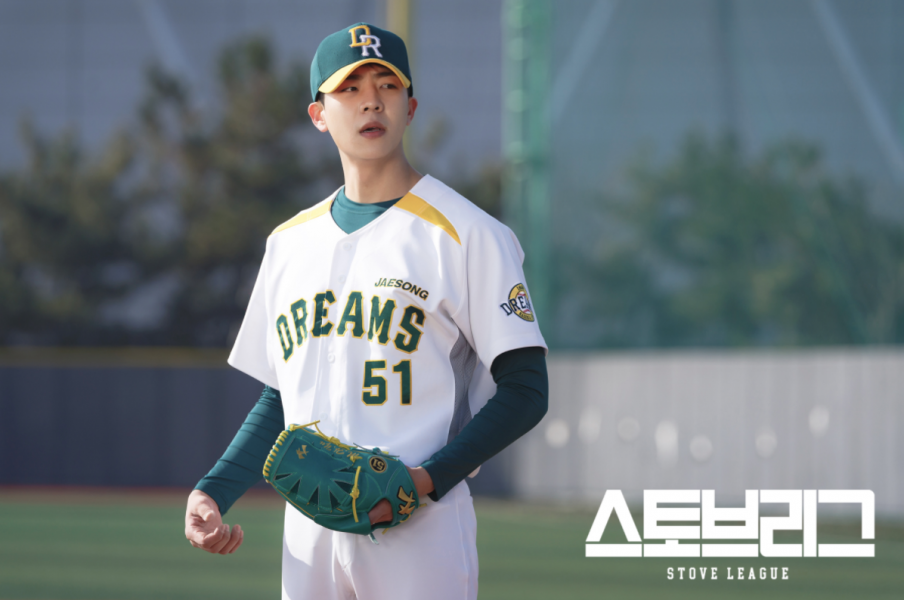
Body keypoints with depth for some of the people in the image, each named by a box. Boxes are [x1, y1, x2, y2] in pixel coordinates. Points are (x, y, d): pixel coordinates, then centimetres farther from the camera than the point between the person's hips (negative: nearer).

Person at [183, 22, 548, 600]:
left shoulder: (466, 233, -2)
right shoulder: (289, 243, 16)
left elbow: (525, 391, -6)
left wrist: (428, 478, -17)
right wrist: (212, 493, 7)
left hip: (422, 532, -5)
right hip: (309, 529, 5)